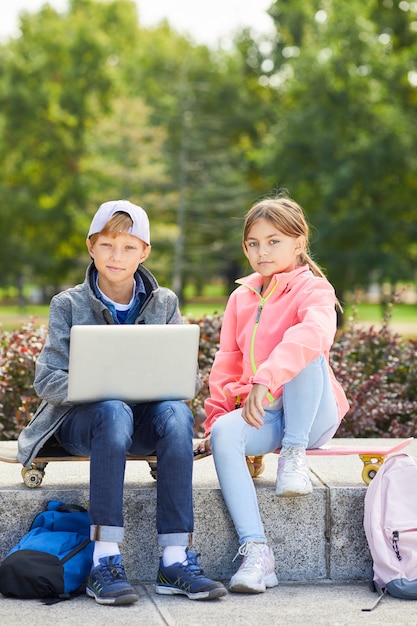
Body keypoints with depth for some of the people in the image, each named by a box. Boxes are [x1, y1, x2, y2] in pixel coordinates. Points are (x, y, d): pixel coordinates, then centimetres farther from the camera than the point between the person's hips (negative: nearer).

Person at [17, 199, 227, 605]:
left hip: (143, 421, 2)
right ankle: (104, 561, -39)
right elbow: (46, 380, -7)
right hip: (79, 420, -2)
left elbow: (189, 377, 2)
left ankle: (175, 560, -34)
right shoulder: (69, 305, 1)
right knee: (114, 412, -38)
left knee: (176, 414, -33)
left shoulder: (164, 303, 7)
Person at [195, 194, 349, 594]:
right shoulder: (241, 297, 15)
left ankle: (294, 455, -21)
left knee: (306, 354, -32)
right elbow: (227, 364, 20)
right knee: (224, 434, -31)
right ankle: (255, 552, -34)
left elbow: (314, 333, -30)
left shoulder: (312, 289, -5)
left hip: (311, 416, -4)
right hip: (262, 417, 4)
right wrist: (215, 417, 9)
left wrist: (265, 379, -43)